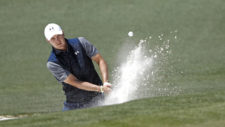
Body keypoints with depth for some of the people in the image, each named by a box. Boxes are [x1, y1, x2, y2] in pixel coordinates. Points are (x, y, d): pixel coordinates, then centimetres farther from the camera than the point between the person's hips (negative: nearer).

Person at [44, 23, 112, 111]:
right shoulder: (52, 63, -12)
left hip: (97, 98, 1)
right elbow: (75, 83, -18)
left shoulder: (80, 43, -2)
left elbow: (100, 61, 1)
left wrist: (105, 83, -16)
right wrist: (101, 88, -26)